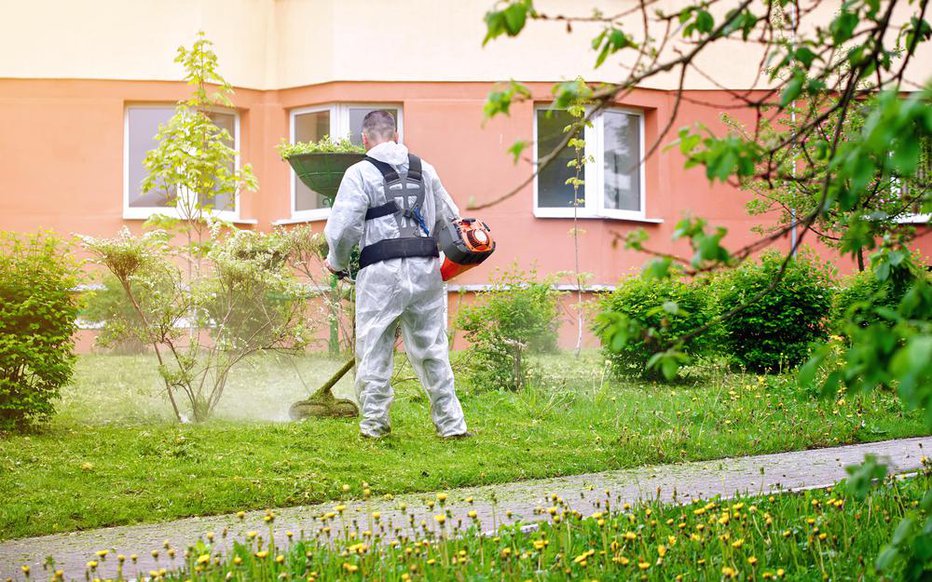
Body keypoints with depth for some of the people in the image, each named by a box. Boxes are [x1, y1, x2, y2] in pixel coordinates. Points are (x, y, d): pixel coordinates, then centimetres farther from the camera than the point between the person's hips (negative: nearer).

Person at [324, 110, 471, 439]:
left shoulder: (360, 174, -3)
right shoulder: (424, 170, 12)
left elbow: (342, 229, -8)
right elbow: (449, 218, 16)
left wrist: (337, 263, 10)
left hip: (381, 275, -4)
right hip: (425, 271, 4)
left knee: (374, 352, 6)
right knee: (432, 352, 11)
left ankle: (374, 423, 8)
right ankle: (451, 424, 13)